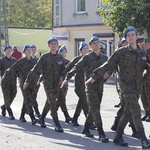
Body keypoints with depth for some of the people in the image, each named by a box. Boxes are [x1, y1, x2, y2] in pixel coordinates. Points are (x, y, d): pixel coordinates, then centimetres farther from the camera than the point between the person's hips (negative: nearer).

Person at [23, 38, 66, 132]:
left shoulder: (60, 57, 4)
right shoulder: (45, 57, -6)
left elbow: (63, 69, 17)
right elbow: (36, 70, -4)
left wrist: (62, 77, -5)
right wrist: (28, 81, -3)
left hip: (56, 83, 5)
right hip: (47, 83, -4)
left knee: (50, 102, 16)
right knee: (53, 103, -12)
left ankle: (42, 118, 37)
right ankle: (57, 125, -13)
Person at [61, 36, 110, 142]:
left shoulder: (105, 58, 9)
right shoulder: (87, 57, -4)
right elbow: (76, 68, 0)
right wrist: (67, 78, -1)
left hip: (100, 87, 5)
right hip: (91, 86, -5)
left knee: (93, 109, 13)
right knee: (96, 110, -12)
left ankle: (86, 129, 29)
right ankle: (101, 134, -14)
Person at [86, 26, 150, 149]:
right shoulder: (121, 52, -3)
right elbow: (108, 65, -2)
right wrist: (95, 77, -2)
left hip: (138, 87, 5)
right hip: (126, 85, -5)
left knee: (128, 112, 9)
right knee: (136, 111, -14)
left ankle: (118, 137, 21)